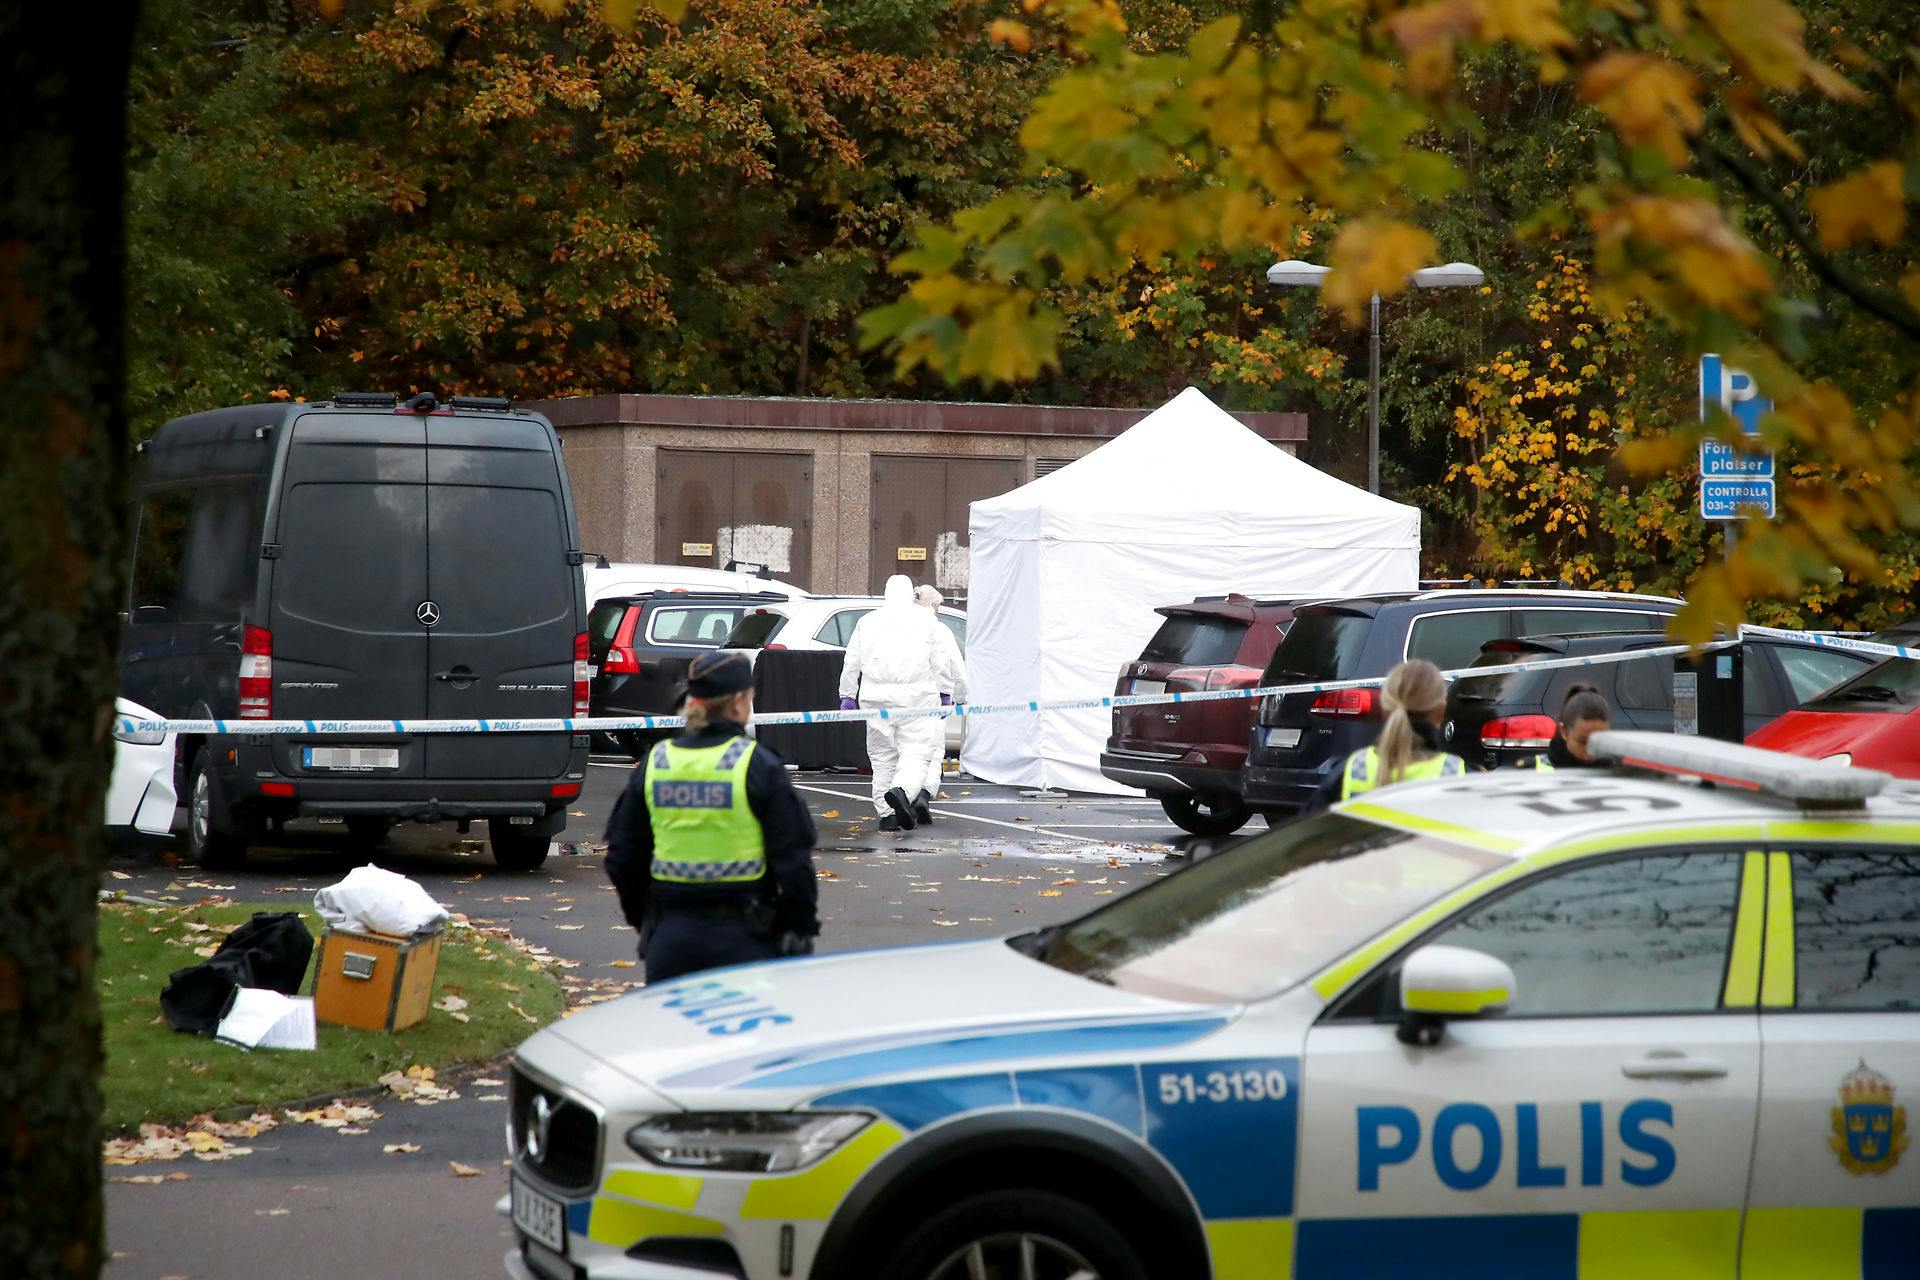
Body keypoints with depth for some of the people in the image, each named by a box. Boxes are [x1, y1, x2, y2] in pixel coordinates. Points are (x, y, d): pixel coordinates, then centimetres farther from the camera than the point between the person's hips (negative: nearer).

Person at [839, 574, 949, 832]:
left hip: (876, 697, 3)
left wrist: (847, 695, 21)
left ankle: (887, 814, 8)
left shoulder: (868, 621, 13)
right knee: (917, 752, -6)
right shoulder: (927, 620, 7)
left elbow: (852, 662, 14)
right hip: (916, 697, -3)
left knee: (883, 756, 11)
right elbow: (939, 662, 5)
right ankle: (902, 790, -34)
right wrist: (941, 693, 13)